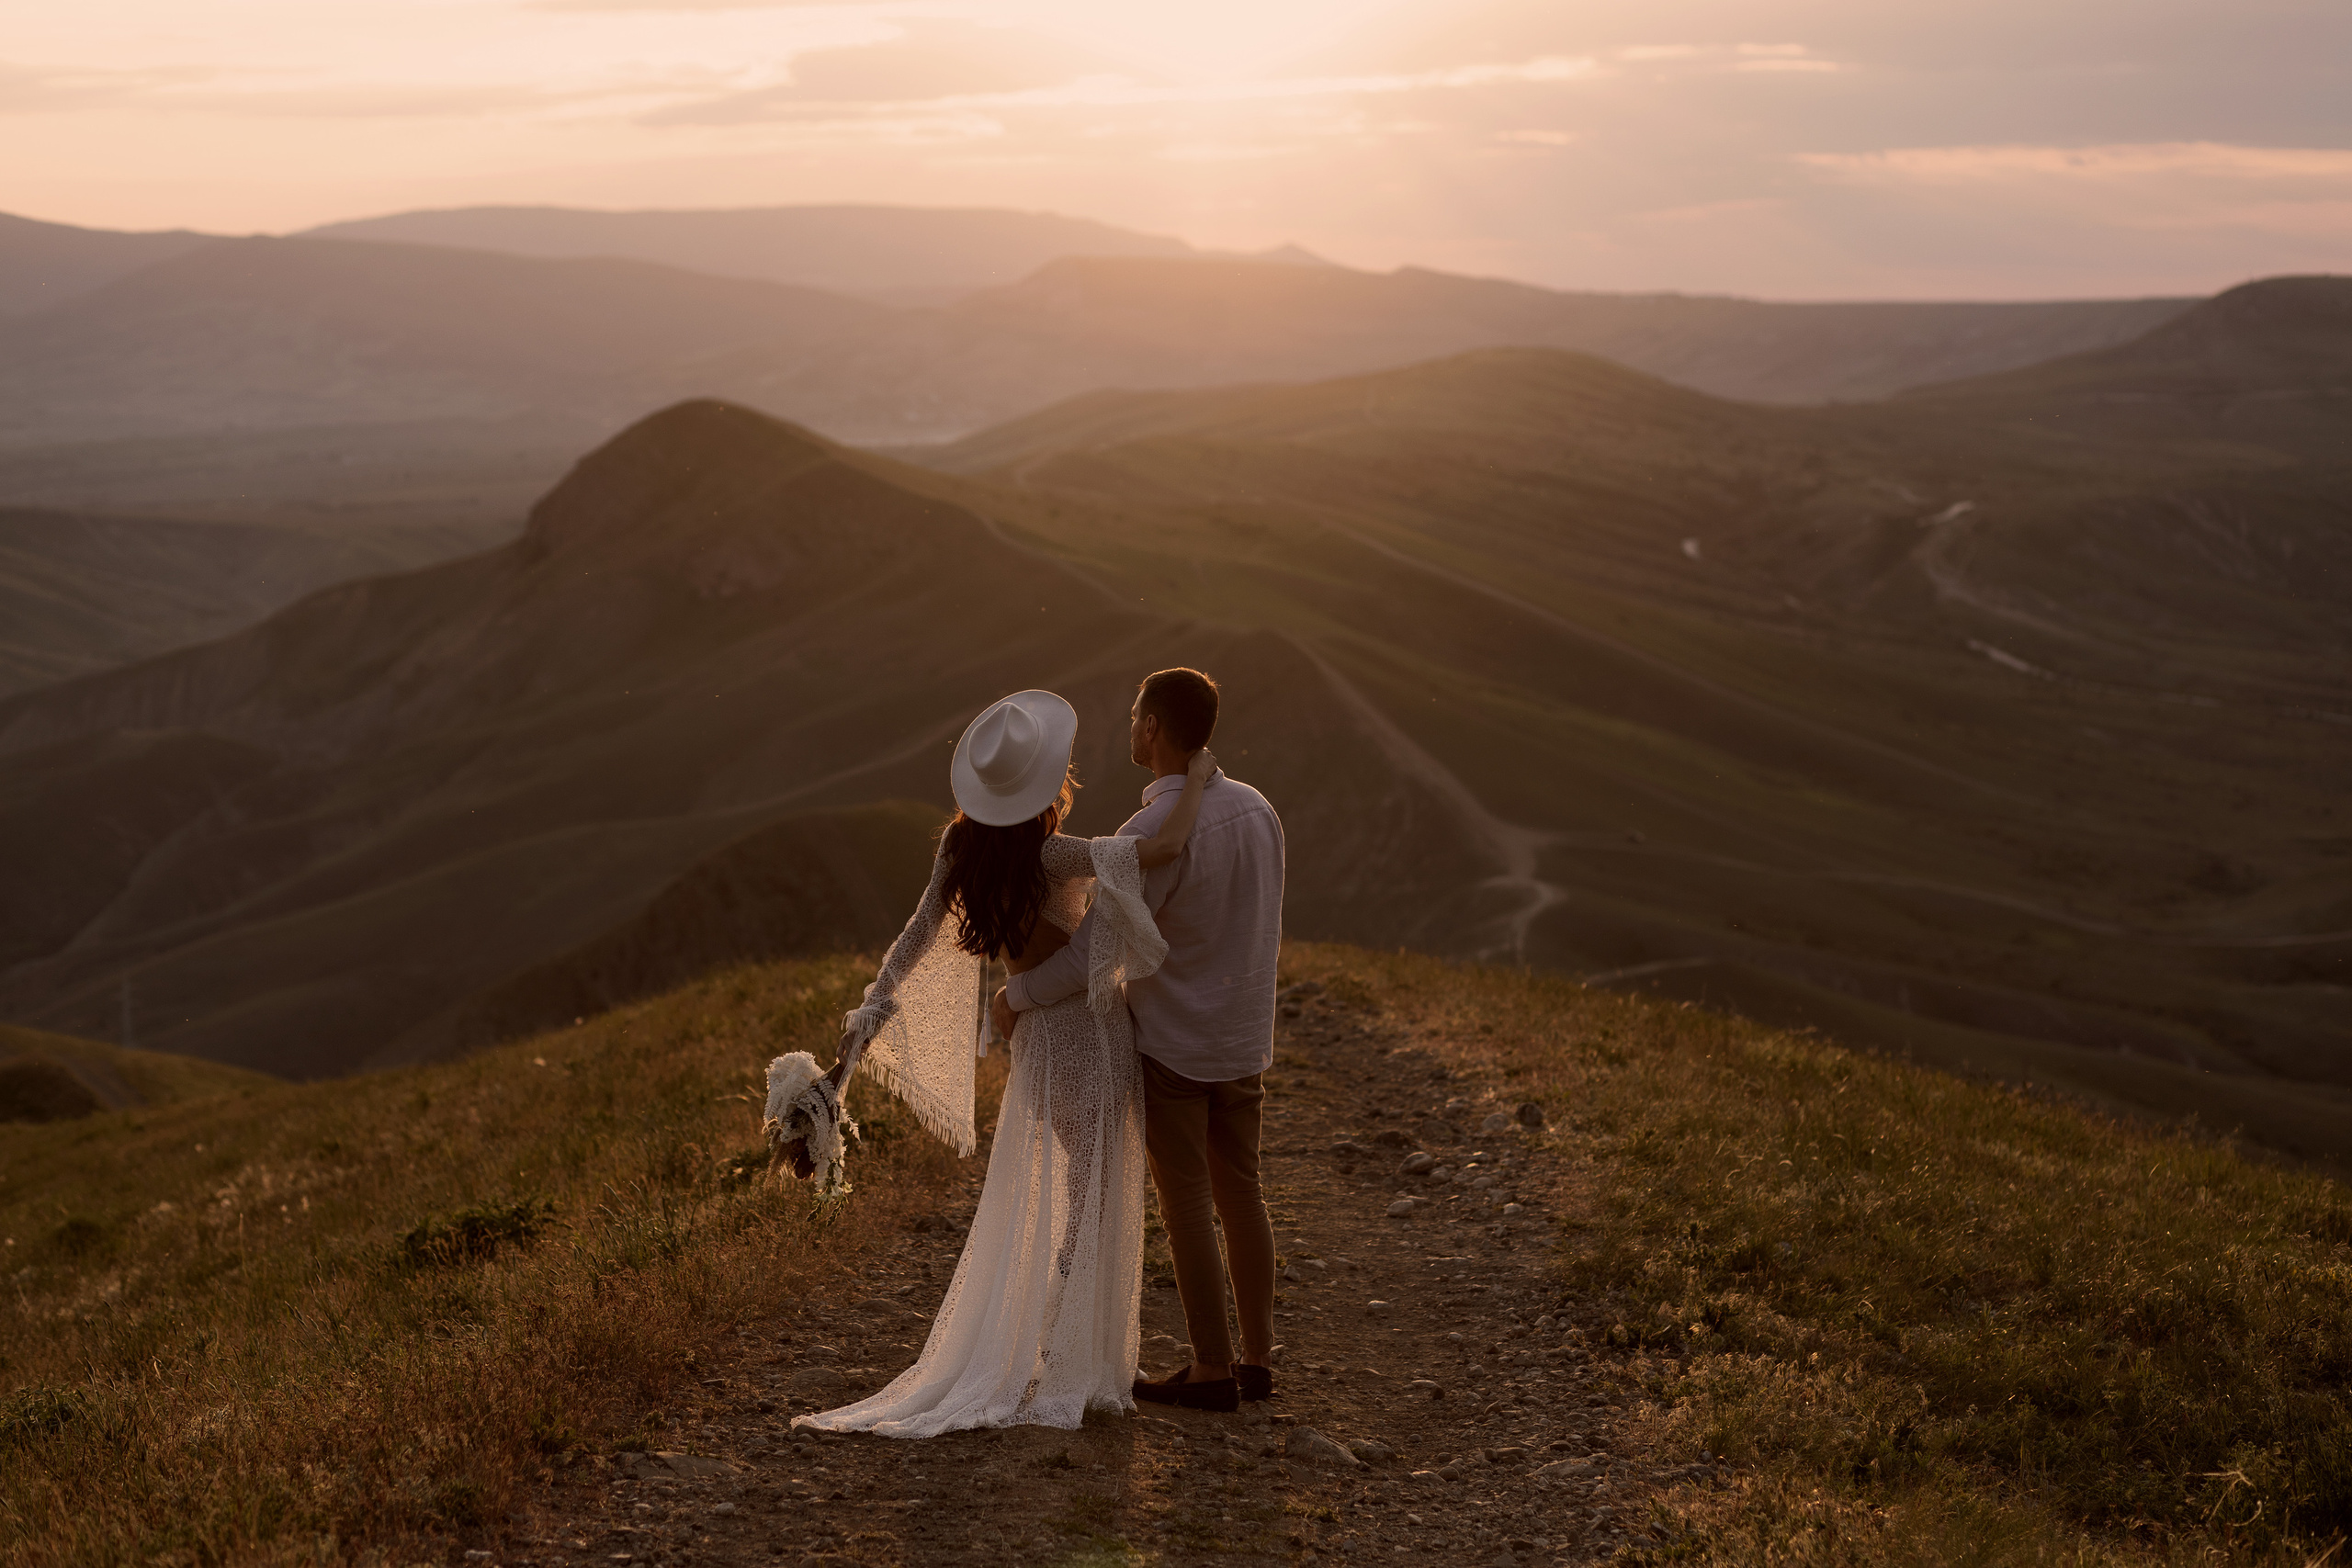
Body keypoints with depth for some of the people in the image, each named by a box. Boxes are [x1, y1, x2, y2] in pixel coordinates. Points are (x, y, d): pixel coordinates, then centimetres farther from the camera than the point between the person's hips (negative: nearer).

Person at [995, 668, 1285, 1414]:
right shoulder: (1255, 808, 1)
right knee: (1238, 1193, 14)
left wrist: (1017, 994, -8)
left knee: (1186, 1207, 2)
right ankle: (1256, 1358, 21)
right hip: (1243, 1041, 7)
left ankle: (1211, 1372, 10)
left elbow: (1093, 953, -24)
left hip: (1171, 1044, -7)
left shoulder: (1153, 833, -24)